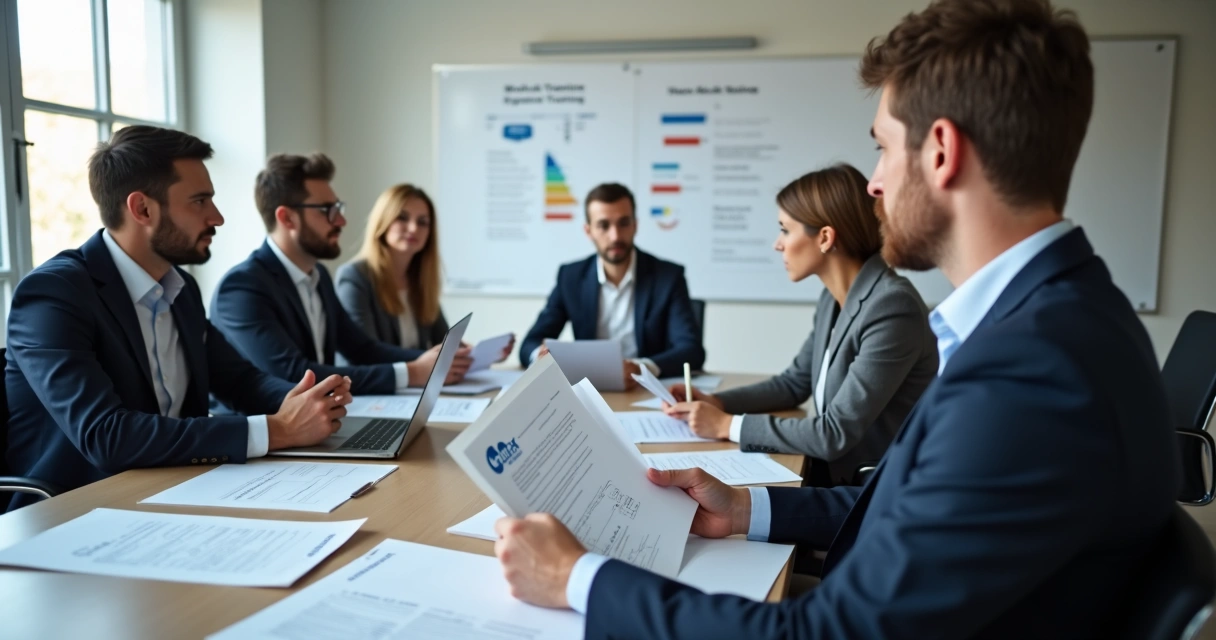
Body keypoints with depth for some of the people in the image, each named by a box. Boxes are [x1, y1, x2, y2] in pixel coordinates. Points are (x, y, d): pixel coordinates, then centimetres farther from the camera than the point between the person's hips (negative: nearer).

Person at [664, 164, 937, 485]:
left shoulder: (892, 307, -24)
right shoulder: (832, 300, 4)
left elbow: (835, 433, -24)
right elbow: (793, 383, 15)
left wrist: (727, 425, -17)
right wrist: (717, 402, 1)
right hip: (834, 477, 7)